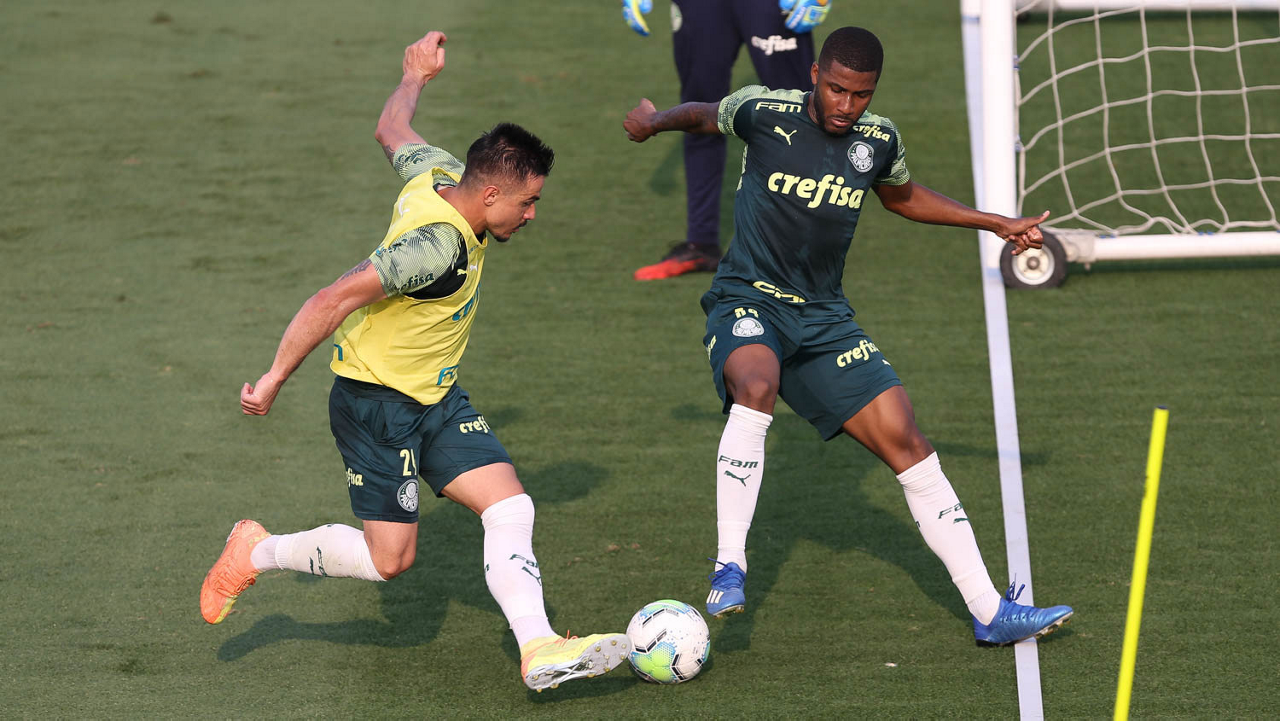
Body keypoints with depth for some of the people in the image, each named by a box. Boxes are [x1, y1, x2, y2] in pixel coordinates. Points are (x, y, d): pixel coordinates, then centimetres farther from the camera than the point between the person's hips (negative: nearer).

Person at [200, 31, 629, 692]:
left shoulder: (438, 175, -4)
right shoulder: (438, 245, -31)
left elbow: (391, 132, 18)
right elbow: (334, 301, -33)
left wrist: (415, 77, 37)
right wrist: (275, 381, -26)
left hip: (437, 398, 9)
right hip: (376, 405, -9)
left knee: (510, 506, -6)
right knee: (389, 557, -3)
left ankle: (539, 649, -14)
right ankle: (256, 554, 17)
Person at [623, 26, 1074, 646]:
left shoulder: (879, 140, 2)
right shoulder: (764, 113, -10)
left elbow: (902, 196, 25)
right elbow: (707, 115, 15)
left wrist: (997, 224, 23)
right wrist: (657, 120, 2)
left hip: (823, 316, 4)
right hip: (747, 299, -4)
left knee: (905, 441, -3)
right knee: (757, 385, -39)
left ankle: (990, 613, 4)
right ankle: (728, 571, -33)